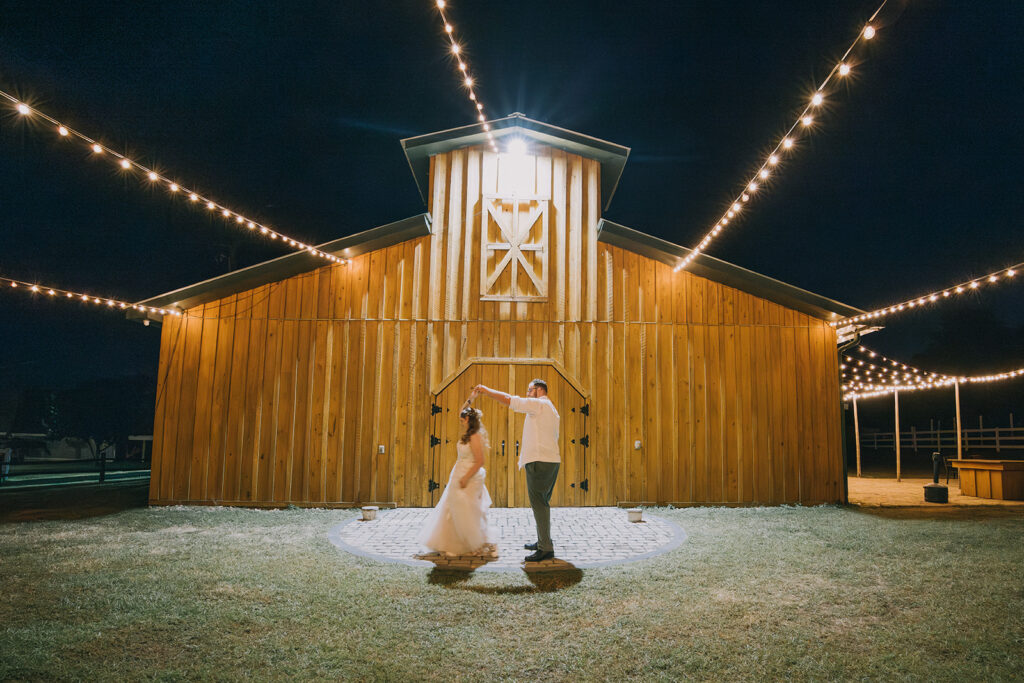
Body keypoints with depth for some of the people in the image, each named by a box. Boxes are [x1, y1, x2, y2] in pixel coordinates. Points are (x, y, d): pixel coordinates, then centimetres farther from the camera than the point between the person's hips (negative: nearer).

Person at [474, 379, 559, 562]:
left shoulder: (539, 404, -7)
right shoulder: (552, 410, 22)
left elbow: (508, 400, -13)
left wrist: (486, 390, -4)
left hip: (539, 462, -10)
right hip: (552, 461, 10)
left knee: (538, 504, -9)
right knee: (542, 504, 16)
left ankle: (546, 549, -9)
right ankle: (542, 542, 23)